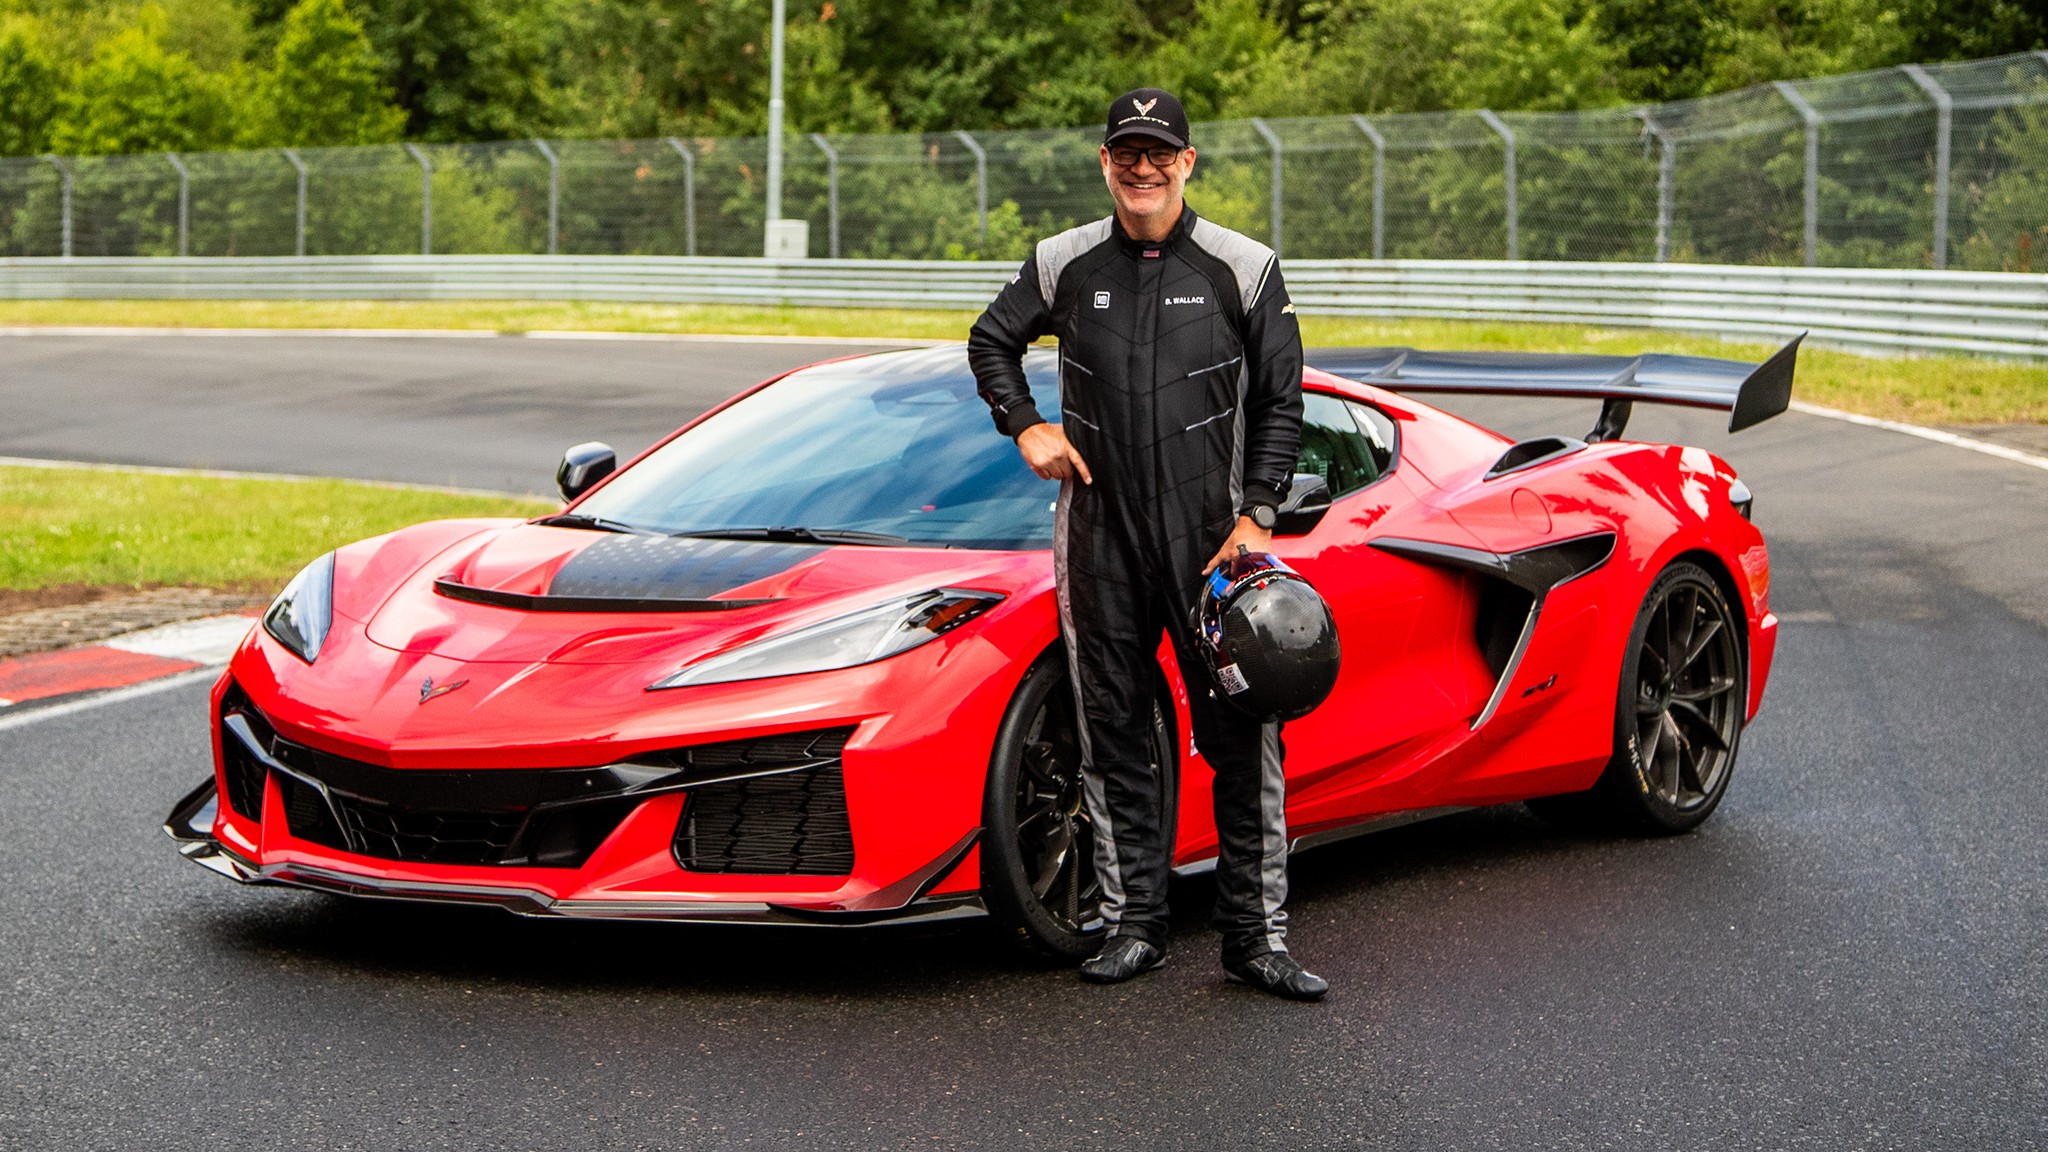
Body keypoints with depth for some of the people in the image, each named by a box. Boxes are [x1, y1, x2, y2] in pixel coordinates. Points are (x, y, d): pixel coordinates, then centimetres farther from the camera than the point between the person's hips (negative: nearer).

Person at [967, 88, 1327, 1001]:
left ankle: (1256, 934, 2)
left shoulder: (1243, 269, 1)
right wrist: (1025, 427, 7)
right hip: (1100, 533, 2)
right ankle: (1132, 924, 15)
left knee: (1241, 735, -4)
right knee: (1113, 732, 6)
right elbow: (991, 341, 22)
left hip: (1212, 538, -2)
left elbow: (1279, 402, 4)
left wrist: (1257, 516, -5)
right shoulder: (1065, 265, 6)